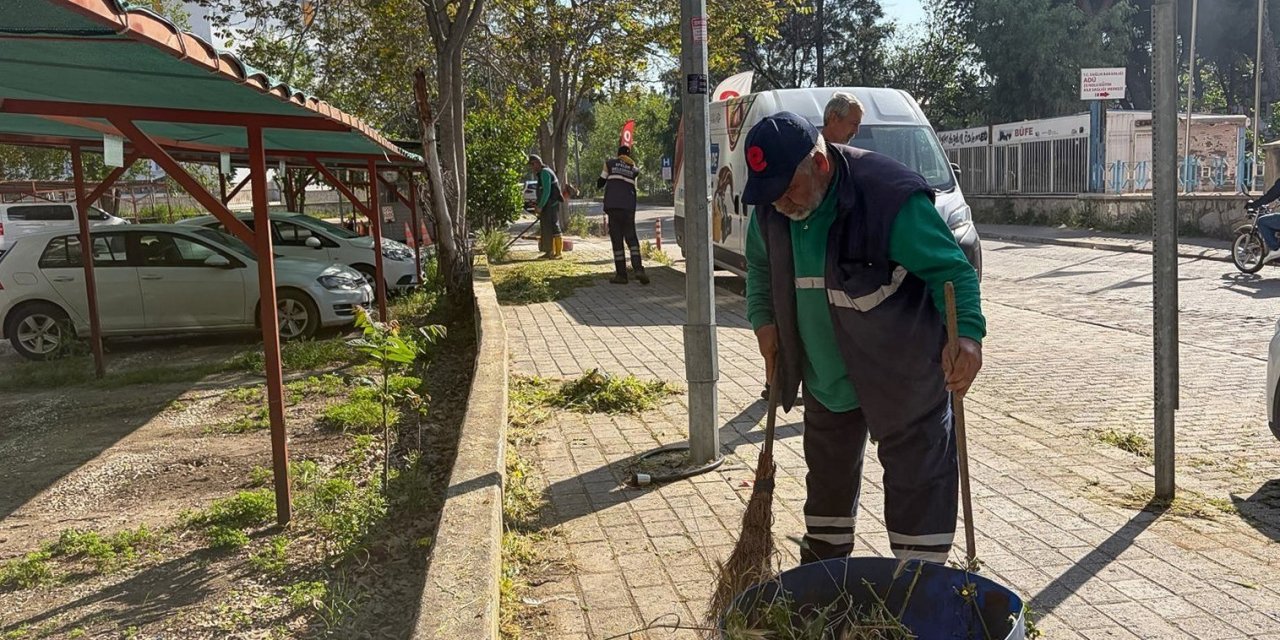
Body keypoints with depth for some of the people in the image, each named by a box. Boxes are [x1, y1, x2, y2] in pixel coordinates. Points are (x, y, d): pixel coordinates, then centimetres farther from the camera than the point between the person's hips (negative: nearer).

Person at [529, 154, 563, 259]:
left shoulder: (545, 172, -13)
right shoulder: (542, 173, 19)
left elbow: (547, 191, -20)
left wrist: (540, 206, -18)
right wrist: (539, 206, 18)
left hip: (551, 206, -10)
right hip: (547, 207, 10)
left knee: (553, 228, -9)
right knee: (545, 229, 11)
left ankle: (558, 252, -8)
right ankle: (549, 252, 15)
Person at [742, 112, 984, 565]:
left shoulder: (891, 196, -27)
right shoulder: (770, 209, -6)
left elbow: (952, 270, -23)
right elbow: (759, 267, 13)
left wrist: (966, 333, -37)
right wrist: (763, 320, -1)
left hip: (902, 378, -6)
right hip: (824, 379, 7)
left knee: (919, 481, 0)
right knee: (828, 477, 21)